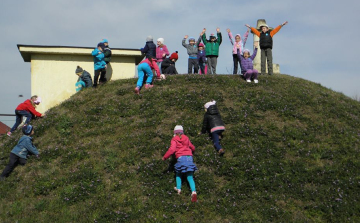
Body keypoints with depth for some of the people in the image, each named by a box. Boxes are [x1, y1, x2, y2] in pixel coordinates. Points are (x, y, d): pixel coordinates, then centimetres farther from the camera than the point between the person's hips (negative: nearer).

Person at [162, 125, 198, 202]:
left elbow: (172, 149, -6)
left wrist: (165, 157, 4)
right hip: (189, 157, 3)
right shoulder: (186, 138, 21)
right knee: (190, 177, -1)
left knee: (178, 174, 20)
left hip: (181, 158, -3)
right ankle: (193, 191, -22)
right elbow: (193, 148, 31)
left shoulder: (174, 139, 8)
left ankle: (178, 188, 2)